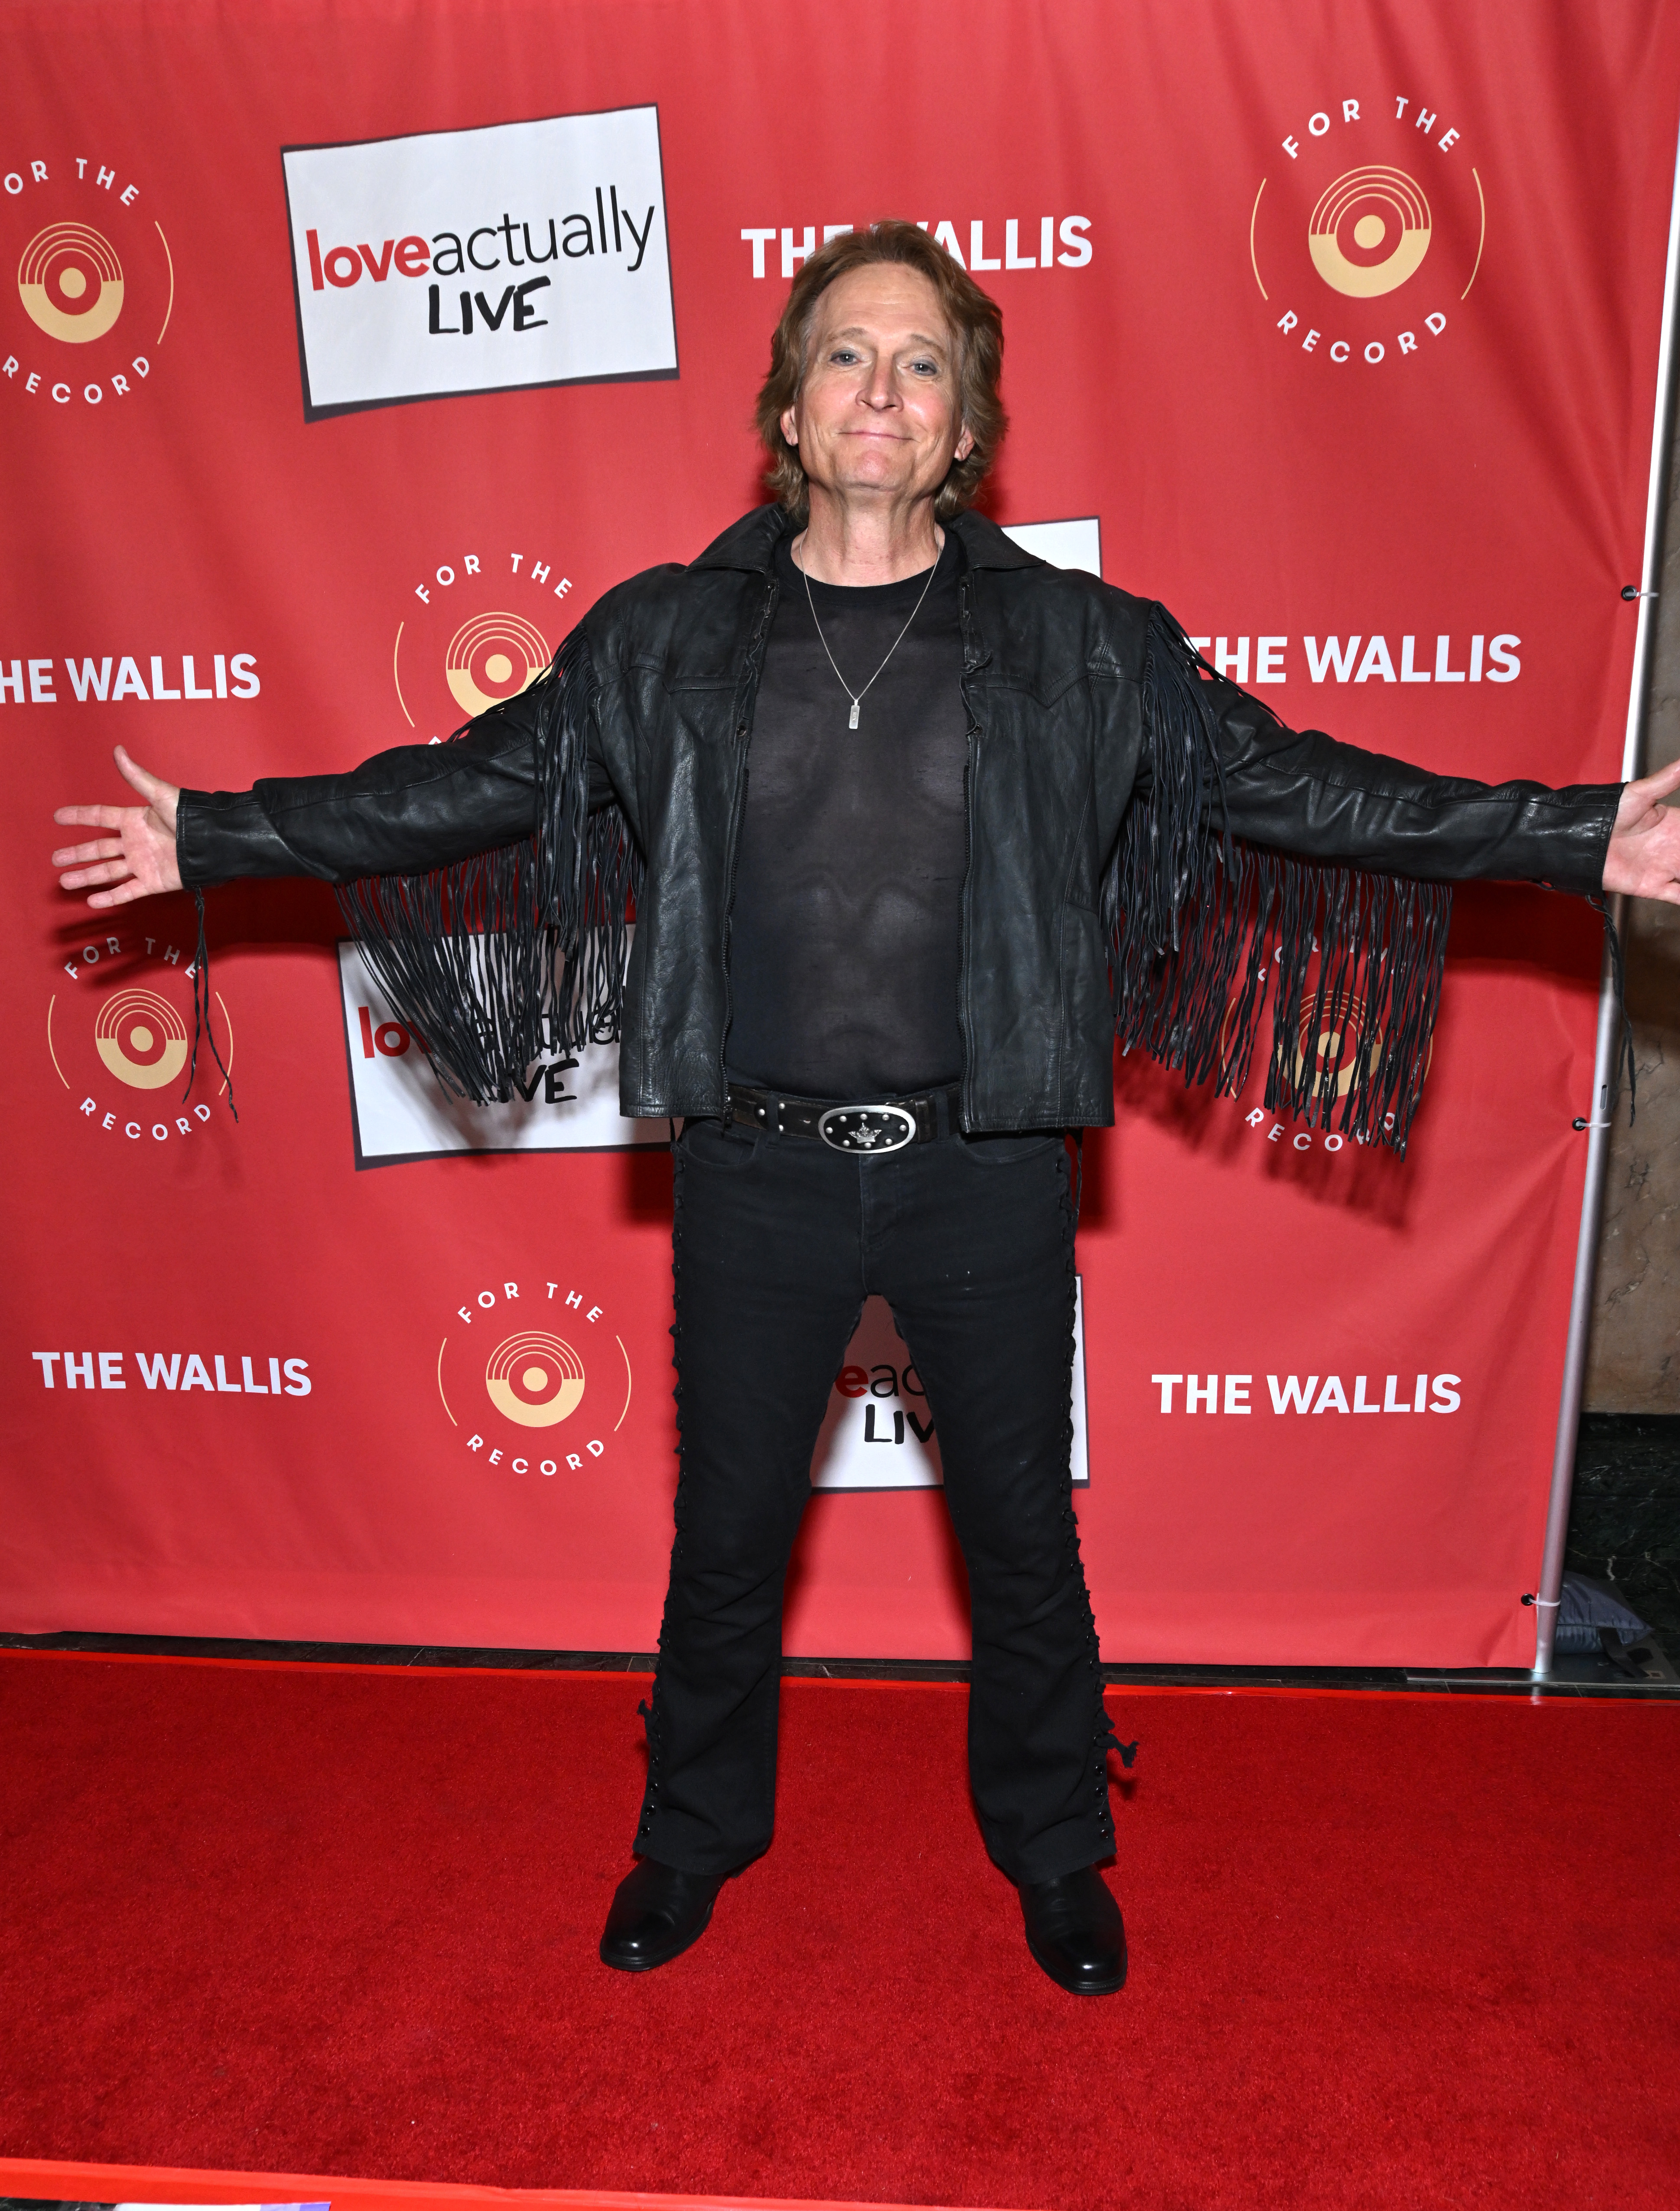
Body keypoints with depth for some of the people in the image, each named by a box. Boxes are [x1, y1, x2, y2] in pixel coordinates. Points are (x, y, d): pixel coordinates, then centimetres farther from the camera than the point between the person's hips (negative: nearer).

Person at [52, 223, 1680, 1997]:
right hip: (758, 1172, 1)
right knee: (727, 1532, 17)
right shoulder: (667, 637, 2)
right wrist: (212, 836, 7)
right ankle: (695, 1836, 45)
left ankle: (1054, 1852, 44)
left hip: (986, 1173, 0)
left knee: (1022, 1533, 16)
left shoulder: (1075, 643, 0)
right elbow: (472, 786, 7)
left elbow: (1280, 779, 1)